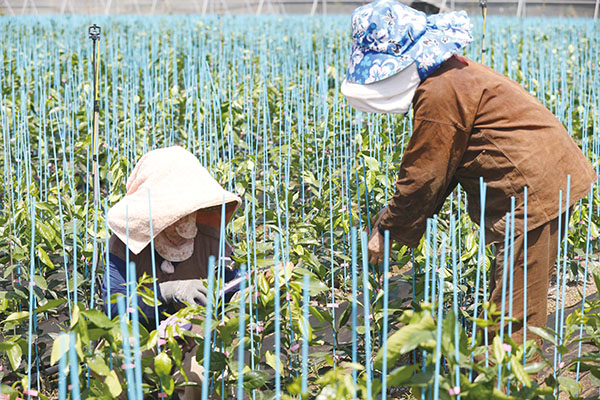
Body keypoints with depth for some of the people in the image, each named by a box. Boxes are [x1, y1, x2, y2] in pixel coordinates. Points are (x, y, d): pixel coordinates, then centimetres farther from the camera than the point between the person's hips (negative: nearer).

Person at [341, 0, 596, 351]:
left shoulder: (439, 94, -19)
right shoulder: (452, 72, 14)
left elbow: (421, 178, -14)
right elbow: (437, 165, 17)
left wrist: (387, 231, -2)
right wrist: (397, 223, 11)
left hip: (533, 188, -11)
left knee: (514, 316, -6)